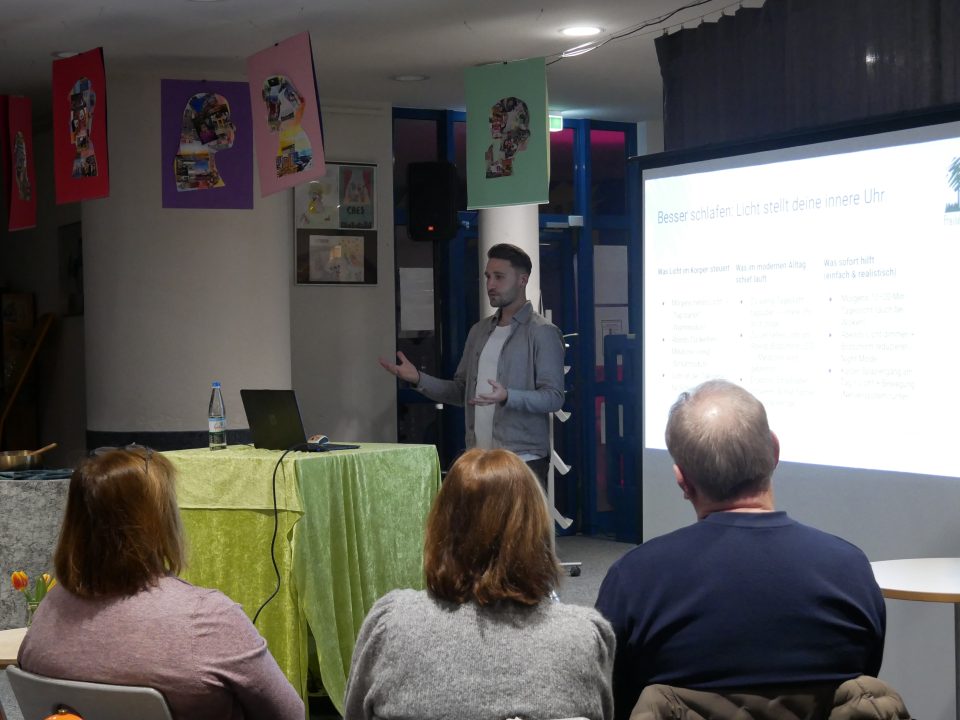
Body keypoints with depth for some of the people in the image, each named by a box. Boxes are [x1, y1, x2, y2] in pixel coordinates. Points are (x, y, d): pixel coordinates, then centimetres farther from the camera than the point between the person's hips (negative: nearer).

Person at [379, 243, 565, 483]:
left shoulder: (542, 332, -4)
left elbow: (554, 397, -11)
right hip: (478, 460, 6)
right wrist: (419, 379, 6)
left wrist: (507, 397, -26)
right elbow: (461, 390, 20)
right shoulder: (479, 331, 17)